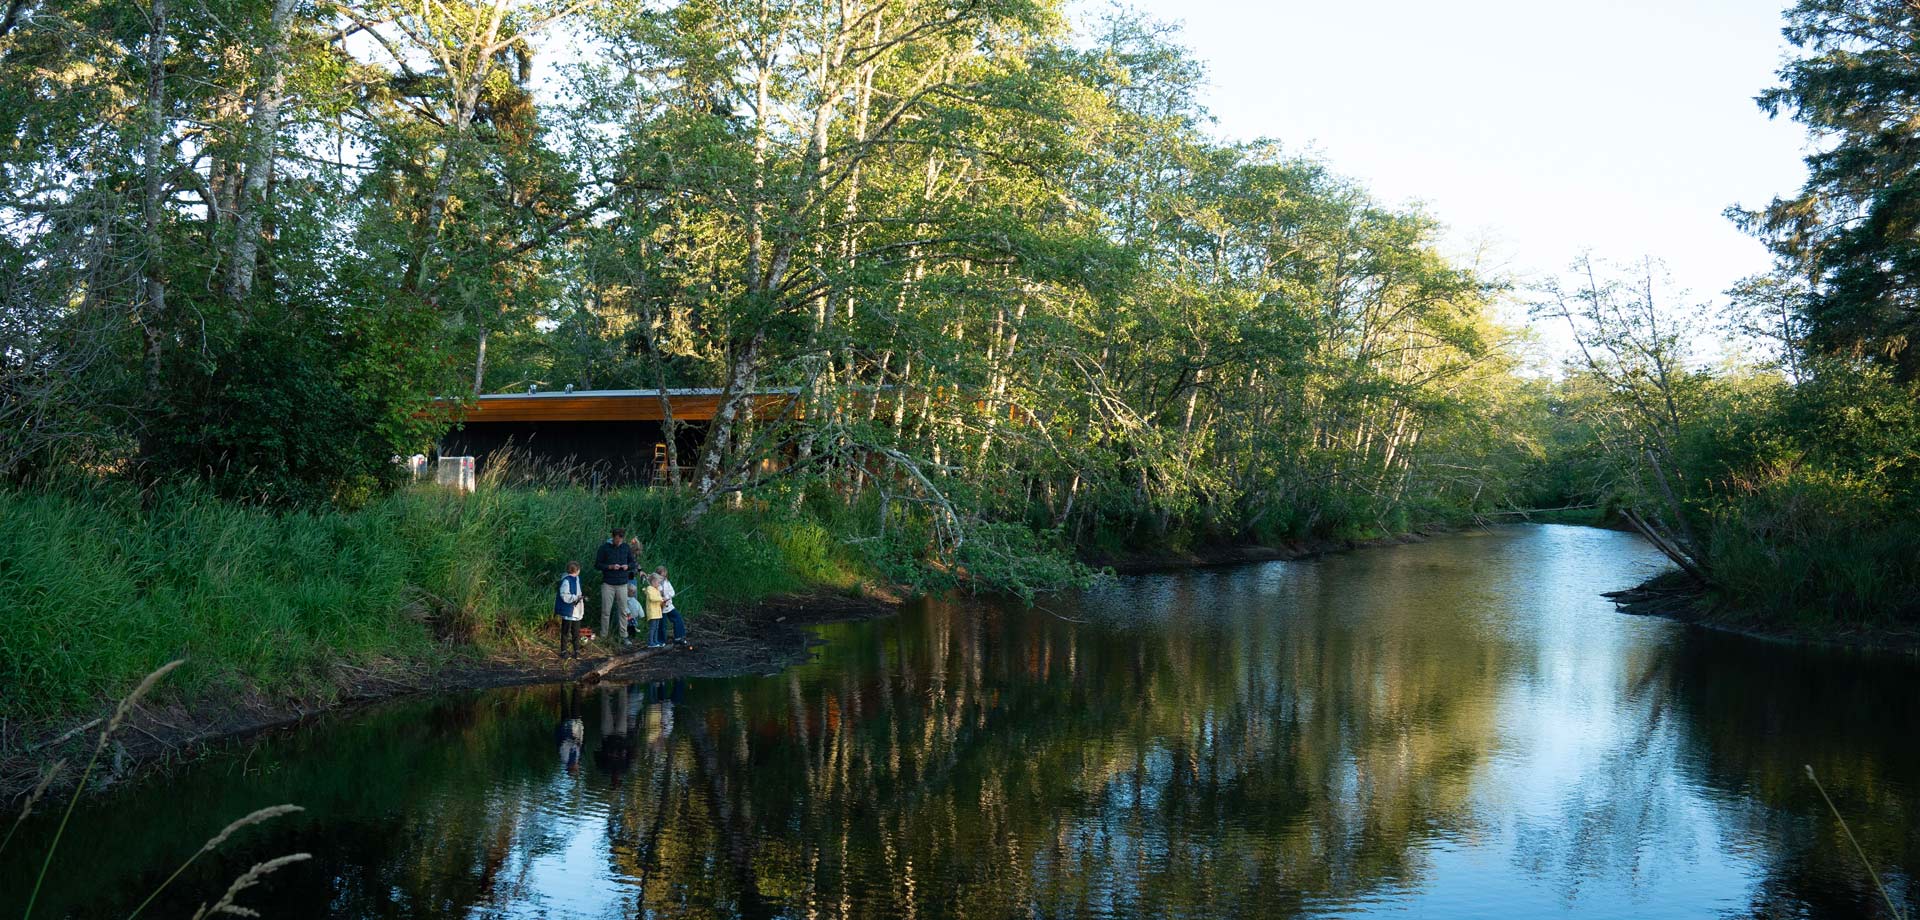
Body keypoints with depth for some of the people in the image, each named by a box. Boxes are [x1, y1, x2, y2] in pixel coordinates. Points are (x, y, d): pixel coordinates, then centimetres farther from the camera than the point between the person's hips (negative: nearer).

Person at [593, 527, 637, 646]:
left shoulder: (626, 548, 6)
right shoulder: (604, 548, -2)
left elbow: (633, 563, 15)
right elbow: (597, 565, 0)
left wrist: (628, 566, -7)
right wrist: (610, 567, -14)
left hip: (622, 584, 2)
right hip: (608, 584, -2)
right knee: (606, 611, 0)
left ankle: (623, 637, 7)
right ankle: (604, 637, 9)